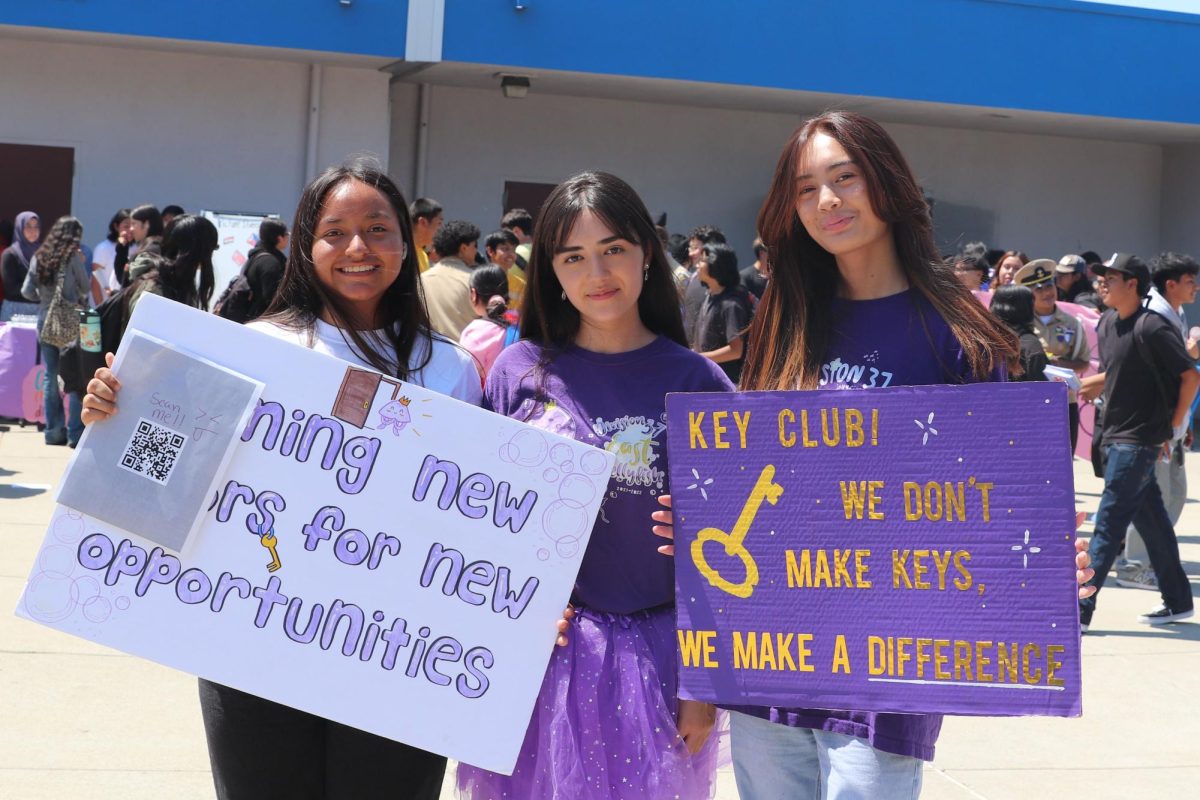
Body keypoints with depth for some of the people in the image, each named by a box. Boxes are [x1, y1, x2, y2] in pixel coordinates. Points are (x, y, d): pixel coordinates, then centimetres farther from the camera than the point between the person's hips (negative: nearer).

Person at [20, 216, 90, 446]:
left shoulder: (39, 257, 5)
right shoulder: (72, 256, -8)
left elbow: (27, 291, 6)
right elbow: (86, 288, -2)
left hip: (45, 320, 5)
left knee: (50, 377, 10)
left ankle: (53, 431, 13)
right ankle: (75, 433, -4)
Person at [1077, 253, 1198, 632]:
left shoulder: (1152, 328, -16)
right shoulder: (1107, 323, 9)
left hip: (1139, 440, -9)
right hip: (1114, 436, 9)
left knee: (1109, 523, -8)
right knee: (1150, 518, 14)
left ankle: (1080, 609, -8)